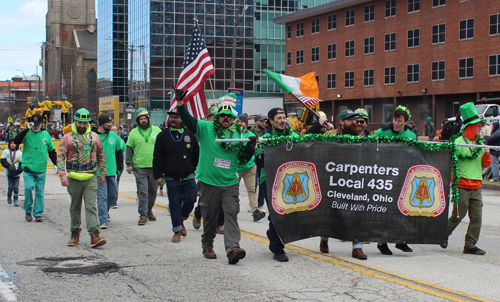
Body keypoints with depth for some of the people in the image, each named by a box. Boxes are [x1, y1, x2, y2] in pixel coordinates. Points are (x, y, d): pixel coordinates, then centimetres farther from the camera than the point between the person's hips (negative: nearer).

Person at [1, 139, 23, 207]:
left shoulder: (19, 153, 3)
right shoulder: (5, 152, 4)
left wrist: (19, 170, -12)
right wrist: (9, 166, -16)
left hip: (17, 173, 0)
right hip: (9, 173, 0)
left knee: (16, 187, -3)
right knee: (10, 187, -3)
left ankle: (16, 200, 7)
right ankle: (9, 197, 24)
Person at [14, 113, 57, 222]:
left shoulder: (45, 134, 10)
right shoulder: (27, 133, 1)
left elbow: (51, 150, 20)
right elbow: (16, 141, -18)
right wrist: (26, 130, -25)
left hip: (41, 169, 3)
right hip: (28, 168, -3)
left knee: (40, 192, 3)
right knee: (28, 187, -17)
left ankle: (38, 214, 11)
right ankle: (28, 210, 3)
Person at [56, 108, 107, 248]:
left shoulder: (94, 137, 10)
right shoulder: (68, 137, 2)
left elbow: (101, 155, 18)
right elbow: (60, 157, -2)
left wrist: (103, 173, 14)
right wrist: (62, 175, -13)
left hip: (90, 178, 0)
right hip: (74, 178, 0)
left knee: (91, 206, -8)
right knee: (75, 207, 10)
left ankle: (94, 234, -13)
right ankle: (75, 233, 21)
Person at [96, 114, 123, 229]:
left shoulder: (114, 136, 8)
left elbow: (119, 151, 18)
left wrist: (119, 167, 12)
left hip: (111, 172, 5)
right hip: (98, 172, -5)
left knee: (113, 194, 13)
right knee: (102, 197, -6)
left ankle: (105, 211, 39)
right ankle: (103, 220, -2)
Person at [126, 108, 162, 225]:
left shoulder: (156, 130, 7)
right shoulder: (133, 132, 7)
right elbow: (129, 149, 9)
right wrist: (129, 164, 1)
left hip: (155, 167, 1)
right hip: (140, 167, -1)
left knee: (153, 191, 10)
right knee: (142, 192, -5)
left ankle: (149, 210, 29)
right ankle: (143, 215, -2)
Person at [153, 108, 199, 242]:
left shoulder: (189, 134, 7)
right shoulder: (163, 136, 4)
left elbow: (197, 154, 13)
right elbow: (157, 158, 3)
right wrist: (158, 175, -4)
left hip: (188, 176, 1)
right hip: (171, 178, -1)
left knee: (190, 200, -6)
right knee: (175, 204, 1)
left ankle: (181, 220, 21)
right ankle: (177, 230, 11)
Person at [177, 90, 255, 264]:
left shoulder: (237, 134, 9)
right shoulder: (206, 128, 0)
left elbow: (244, 159, 14)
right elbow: (188, 120, -13)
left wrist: (250, 146, -5)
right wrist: (180, 103, -27)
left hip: (230, 183, 2)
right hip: (209, 181, -2)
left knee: (231, 214, -11)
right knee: (209, 216, 8)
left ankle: (232, 249, -20)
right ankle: (207, 246, 27)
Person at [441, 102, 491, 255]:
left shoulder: (479, 143, 13)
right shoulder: (458, 142, -7)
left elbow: (485, 164, 18)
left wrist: (487, 155, -1)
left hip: (476, 186, 6)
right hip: (462, 185, -6)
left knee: (476, 217, 1)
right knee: (458, 215, 0)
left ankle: (470, 245, 9)